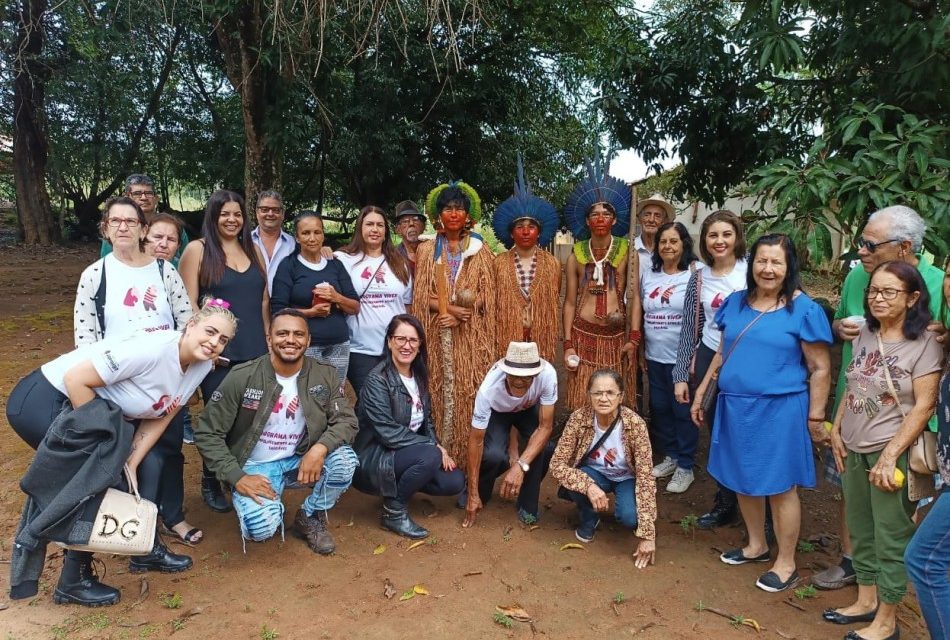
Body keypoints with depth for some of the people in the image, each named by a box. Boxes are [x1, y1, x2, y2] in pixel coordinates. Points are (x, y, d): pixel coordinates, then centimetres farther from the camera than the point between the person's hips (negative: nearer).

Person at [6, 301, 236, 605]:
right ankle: (74, 581, 7)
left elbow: (158, 418, 0)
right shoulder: (152, 350, -32)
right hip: (41, 401, -8)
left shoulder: (201, 366, -6)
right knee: (98, 479, -10)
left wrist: (131, 464, -10)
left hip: (93, 409, 8)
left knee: (146, 467, 7)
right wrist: (101, 439, -20)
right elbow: (76, 379, -29)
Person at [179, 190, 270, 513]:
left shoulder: (253, 250, 13)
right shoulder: (197, 249, -2)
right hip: (218, 353, -4)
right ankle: (210, 482, 21)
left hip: (254, 351, 4)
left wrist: (268, 340, 12)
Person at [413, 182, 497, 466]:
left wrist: (458, 314, -14)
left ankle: (469, 456, 6)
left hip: (471, 334, 0)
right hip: (439, 334, 1)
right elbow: (422, 296, 3)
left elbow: (486, 296, 2)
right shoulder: (427, 250, 9)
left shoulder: (480, 250, 7)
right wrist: (452, 308, -13)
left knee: (470, 391, -2)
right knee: (443, 391, -1)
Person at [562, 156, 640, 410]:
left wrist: (634, 338, -7)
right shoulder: (576, 256, 5)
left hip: (617, 335, 0)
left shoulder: (628, 252, 2)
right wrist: (568, 344, -2)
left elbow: (634, 296, 0)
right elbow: (569, 302, 5)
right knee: (583, 403, 2)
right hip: (583, 334, 1)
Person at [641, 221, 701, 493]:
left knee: (683, 412, 4)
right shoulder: (647, 275, 8)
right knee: (659, 408, 15)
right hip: (654, 357, 5)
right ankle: (670, 456, 33)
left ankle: (685, 466, 19)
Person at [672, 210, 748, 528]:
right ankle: (726, 504, 29)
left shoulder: (752, 270, -4)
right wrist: (681, 376, 3)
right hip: (710, 361, 3)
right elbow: (689, 330, 6)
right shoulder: (698, 279, 4)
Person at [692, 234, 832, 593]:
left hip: (780, 410, -5)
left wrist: (815, 417, -8)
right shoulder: (736, 303, 6)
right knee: (743, 480, 17)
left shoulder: (804, 310, -8)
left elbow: (820, 369, -6)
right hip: (735, 406, 6)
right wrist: (700, 394, 14)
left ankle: (786, 563, 22)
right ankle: (756, 545, 37)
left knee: (780, 487, 5)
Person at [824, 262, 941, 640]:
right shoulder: (864, 335, 7)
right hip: (853, 449, 6)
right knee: (860, 531, 16)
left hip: (891, 452, -6)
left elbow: (923, 406, -14)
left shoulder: (924, 343, -11)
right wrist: (836, 431, 8)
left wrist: (889, 456, -18)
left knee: (890, 538, 4)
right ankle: (866, 600, 33)